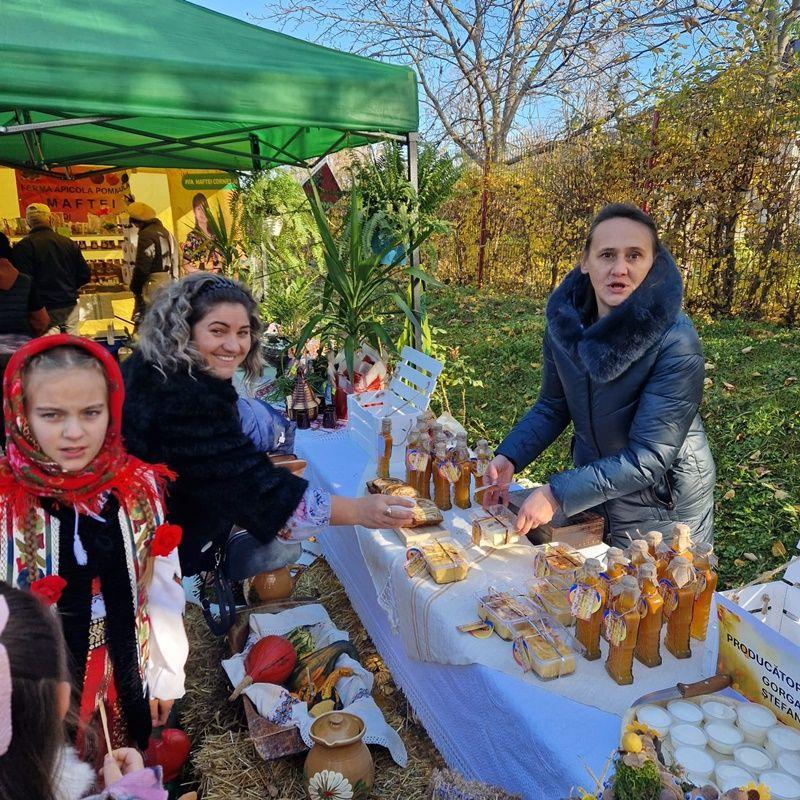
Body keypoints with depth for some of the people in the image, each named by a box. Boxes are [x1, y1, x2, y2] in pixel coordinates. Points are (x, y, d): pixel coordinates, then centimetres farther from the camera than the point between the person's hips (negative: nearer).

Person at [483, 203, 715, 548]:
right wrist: (509, 457, -14)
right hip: (592, 495, 5)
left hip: (665, 512, -5)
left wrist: (558, 493, -30)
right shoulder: (563, 320, -13)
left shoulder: (676, 344, -28)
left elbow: (648, 459, -28)